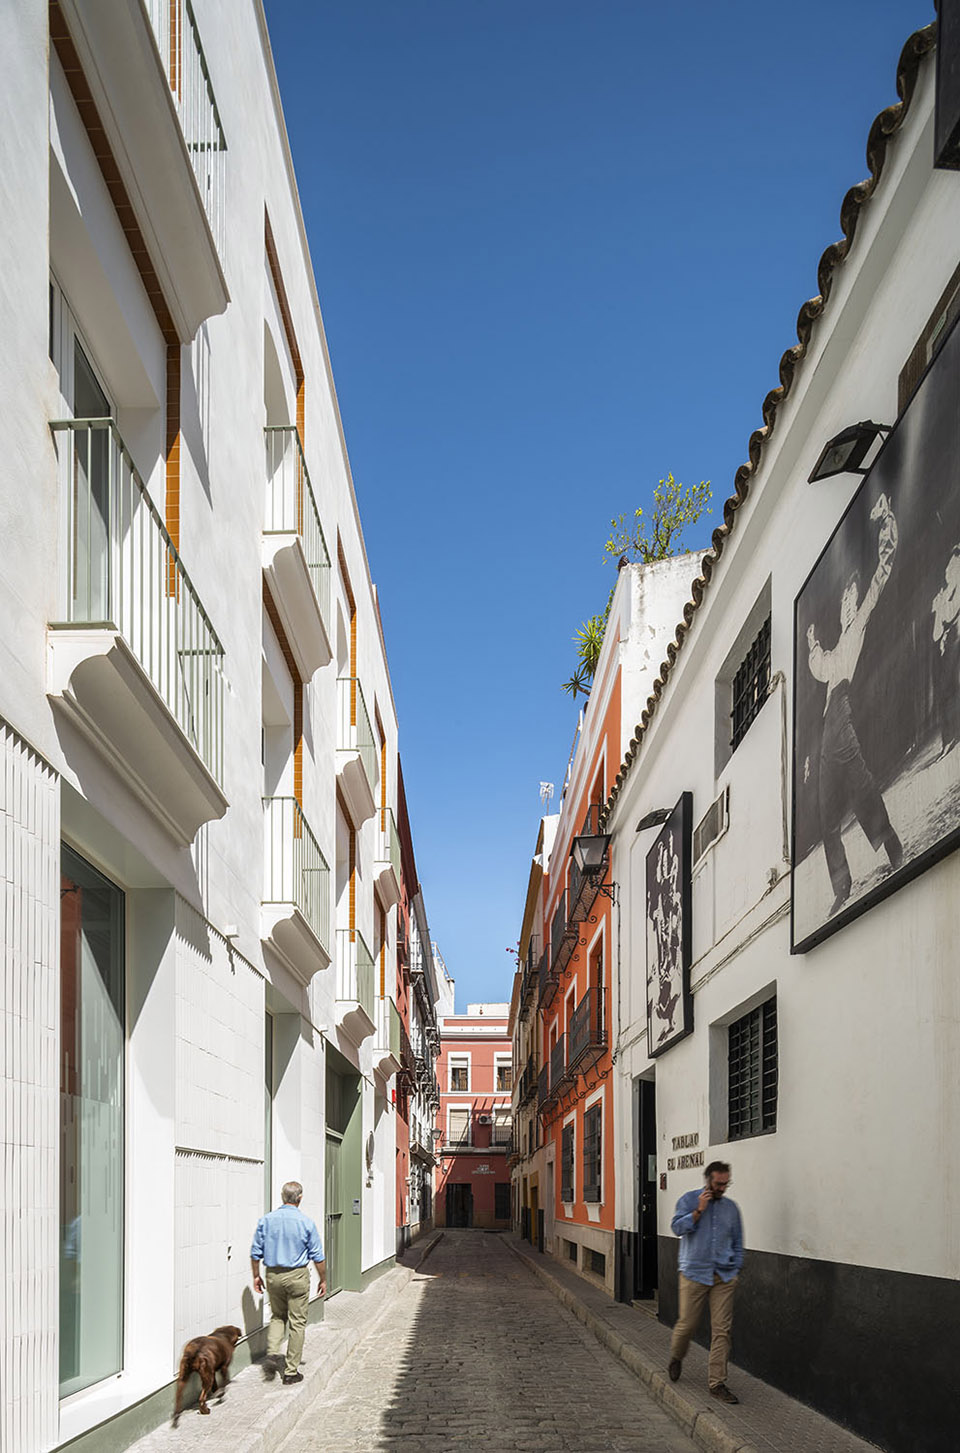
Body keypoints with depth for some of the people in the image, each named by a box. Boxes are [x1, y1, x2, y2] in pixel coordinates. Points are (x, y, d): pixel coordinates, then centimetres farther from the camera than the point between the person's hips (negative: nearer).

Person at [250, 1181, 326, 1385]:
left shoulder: (266, 1220, -3)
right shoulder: (306, 1223, -10)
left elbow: (255, 1253, 2)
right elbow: (317, 1257, -5)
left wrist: (256, 1276, 15)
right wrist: (323, 1280, 6)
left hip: (273, 1275, 3)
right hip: (297, 1276, -3)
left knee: (277, 1316, 22)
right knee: (297, 1323, 6)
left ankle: (272, 1352, 0)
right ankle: (291, 1372, 9)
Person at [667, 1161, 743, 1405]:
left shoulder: (731, 1207, 12)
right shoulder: (689, 1200, 2)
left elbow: (737, 1241, 19)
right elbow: (677, 1227, -9)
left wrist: (735, 1268, 12)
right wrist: (699, 1211, -15)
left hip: (724, 1276, 3)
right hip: (694, 1273, -3)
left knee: (722, 1330, -4)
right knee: (687, 1323, 1)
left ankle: (717, 1382, 1)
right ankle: (676, 1359, 32)